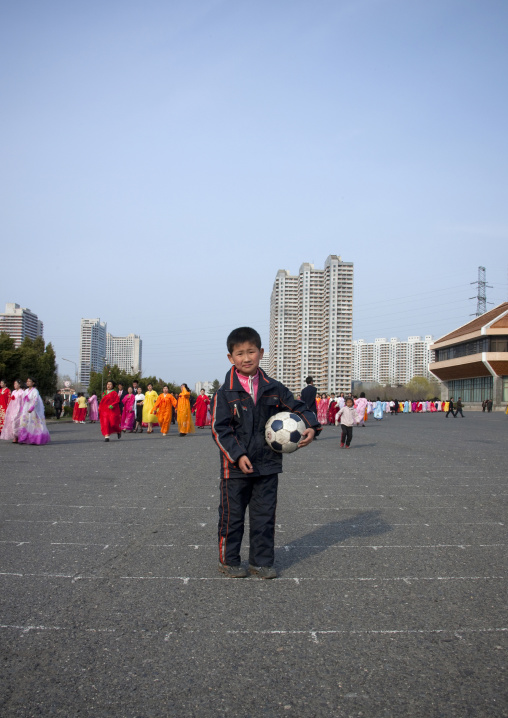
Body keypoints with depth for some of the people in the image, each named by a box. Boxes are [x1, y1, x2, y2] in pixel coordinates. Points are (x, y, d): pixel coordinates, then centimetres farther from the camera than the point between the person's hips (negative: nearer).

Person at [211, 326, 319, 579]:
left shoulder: (273, 389, 3)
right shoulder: (225, 393, -7)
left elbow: (297, 407, 12)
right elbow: (219, 429, -9)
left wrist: (310, 426, -7)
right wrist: (238, 455, -19)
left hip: (267, 465, 3)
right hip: (235, 466, -3)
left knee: (265, 516, 11)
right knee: (232, 515, 8)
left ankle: (261, 561, 25)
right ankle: (228, 561, 26)